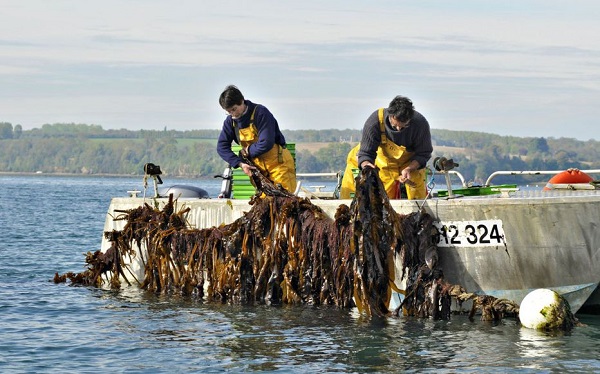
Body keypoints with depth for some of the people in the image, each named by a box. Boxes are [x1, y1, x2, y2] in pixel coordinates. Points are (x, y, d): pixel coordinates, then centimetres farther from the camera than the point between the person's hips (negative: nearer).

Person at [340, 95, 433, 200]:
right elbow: (365, 152, -25)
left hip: (412, 164, 0)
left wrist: (409, 169, -36)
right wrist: (366, 164, -49)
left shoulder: (420, 123, -32)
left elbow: (423, 153, -18)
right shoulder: (374, 121, -33)